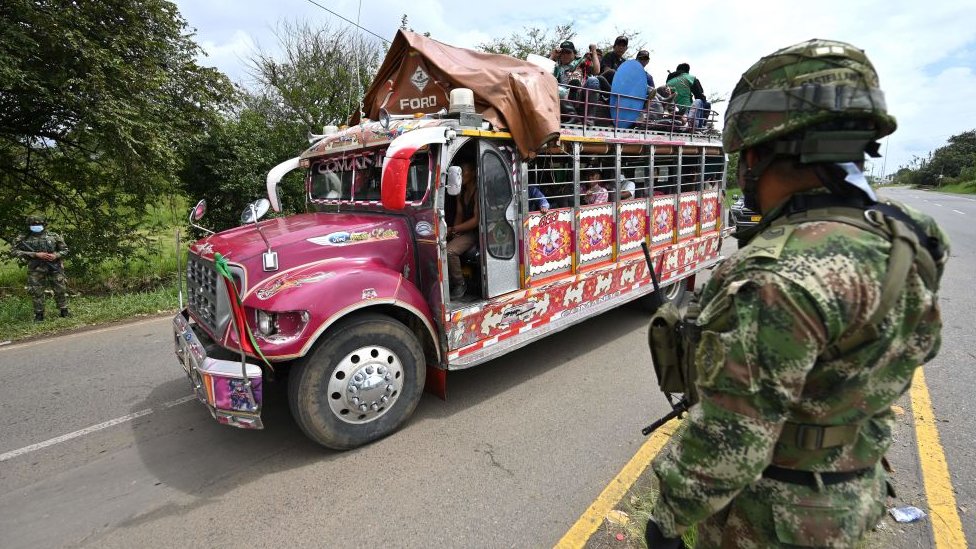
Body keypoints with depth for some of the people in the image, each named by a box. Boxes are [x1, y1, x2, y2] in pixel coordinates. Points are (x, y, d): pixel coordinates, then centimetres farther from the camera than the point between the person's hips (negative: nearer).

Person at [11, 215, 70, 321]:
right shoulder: (24, 239, 2)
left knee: (61, 290, 4)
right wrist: (35, 254, -15)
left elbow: (65, 250, 10)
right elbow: (14, 251, -6)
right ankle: (39, 314, 13)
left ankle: (64, 311, 16)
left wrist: (56, 256, -12)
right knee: (37, 292, 3)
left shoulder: (54, 236, 5)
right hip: (36, 270, 0)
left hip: (55, 268, 0)